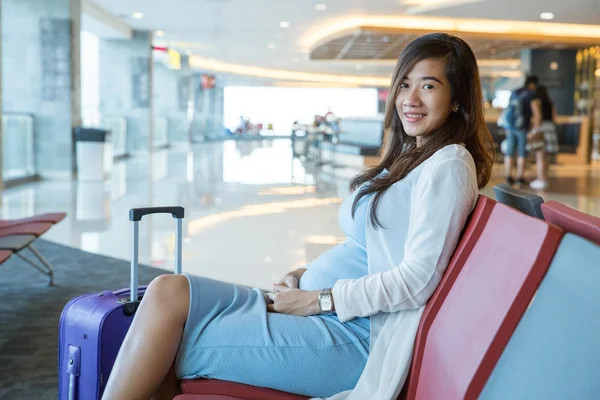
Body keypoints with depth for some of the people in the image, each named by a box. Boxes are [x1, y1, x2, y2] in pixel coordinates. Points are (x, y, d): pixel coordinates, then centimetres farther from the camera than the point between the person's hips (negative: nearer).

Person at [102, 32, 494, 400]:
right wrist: (305, 275, 5)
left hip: (354, 336, -9)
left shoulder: (447, 165, -9)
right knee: (170, 291, -8)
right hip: (316, 306, 9)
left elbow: (417, 280, -17)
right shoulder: (408, 158, 19)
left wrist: (317, 299, -13)